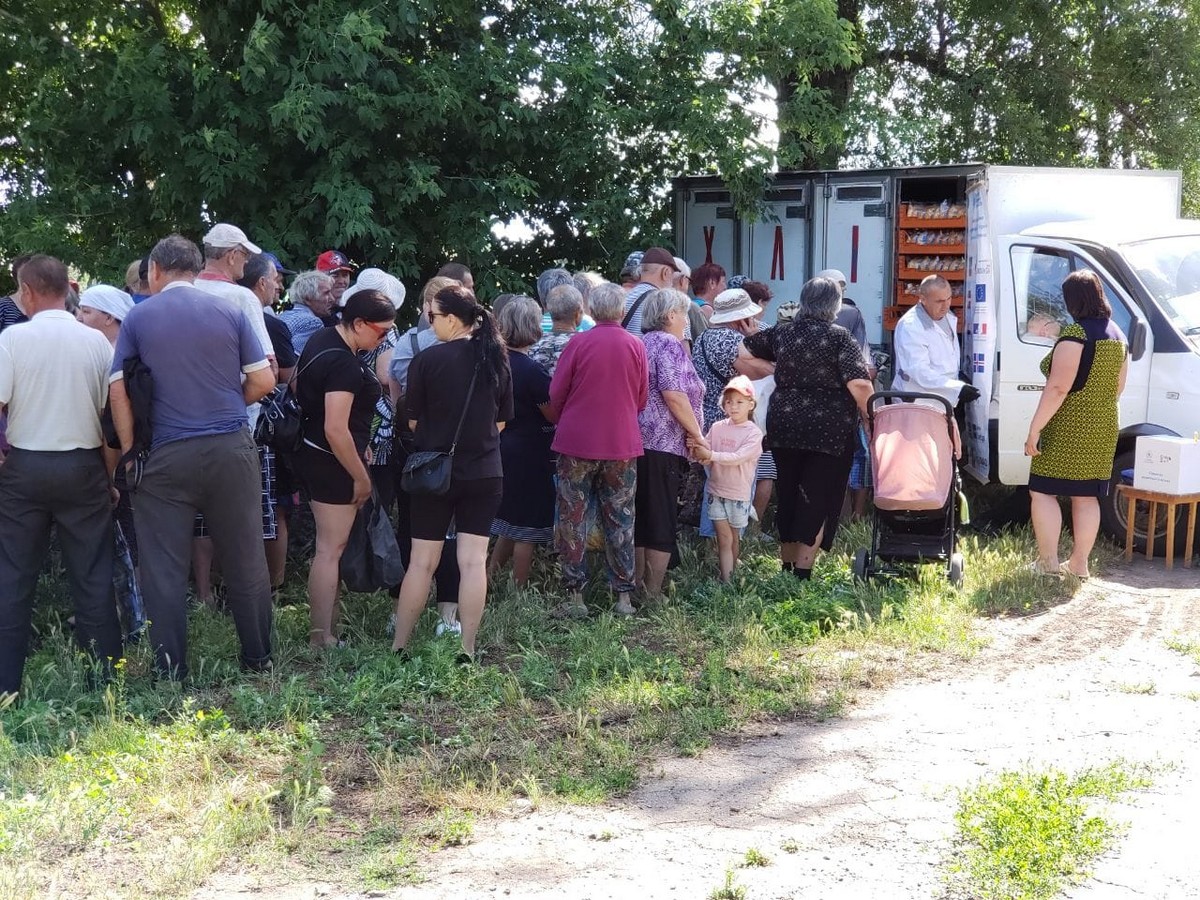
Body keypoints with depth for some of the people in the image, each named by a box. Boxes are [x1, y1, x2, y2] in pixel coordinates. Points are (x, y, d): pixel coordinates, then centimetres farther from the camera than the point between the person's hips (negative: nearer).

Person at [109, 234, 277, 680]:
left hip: (168, 455, -1)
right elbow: (264, 381, 3)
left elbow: (118, 392, -2)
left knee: (164, 566, 6)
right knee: (245, 560, 10)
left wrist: (129, 451, 2)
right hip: (232, 450, 1)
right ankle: (259, 657, 20)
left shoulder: (138, 317, 2)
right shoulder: (229, 312, 3)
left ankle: (171, 670, 9)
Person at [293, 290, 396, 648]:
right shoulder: (345, 365, -25)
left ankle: (326, 623, 24)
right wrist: (361, 478, -18)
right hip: (332, 463, -10)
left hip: (312, 454, 10)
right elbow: (336, 430, -28)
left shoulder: (323, 339, 6)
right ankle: (322, 638, -1)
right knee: (331, 549, -5)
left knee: (330, 545, 17)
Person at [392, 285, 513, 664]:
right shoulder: (496, 359, 0)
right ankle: (467, 650, 4)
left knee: (422, 561, 5)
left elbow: (413, 420, -3)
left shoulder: (428, 360, -12)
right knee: (474, 561, 3)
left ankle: (399, 646, 11)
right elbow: (501, 421, 9)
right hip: (484, 473, 2)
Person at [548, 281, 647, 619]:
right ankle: (624, 596, 11)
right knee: (620, 521, 9)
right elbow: (642, 399, 8)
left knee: (573, 519, 5)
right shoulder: (636, 347, -1)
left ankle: (574, 596, 4)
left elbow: (556, 394, -4)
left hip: (577, 442, -2)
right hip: (623, 444, 2)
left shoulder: (579, 343, -9)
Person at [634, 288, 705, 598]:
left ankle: (636, 584, 18)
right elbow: (674, 395, -18)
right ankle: (653, 591, -1)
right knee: (662, 522, -3)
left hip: (637, 442, 9)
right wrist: (697, 434, -10)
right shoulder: (669, 344, -9)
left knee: (640, 519, 13)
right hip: (664, 445, -9)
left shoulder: (641, 344, 18)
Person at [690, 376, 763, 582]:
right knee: (724, 539, -3)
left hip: (739, 494, -1)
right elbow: (706, 459, -1)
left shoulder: (754, 433, -7)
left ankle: (730, 577, 25)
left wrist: (711, 455, -28)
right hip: (716, 491, 1)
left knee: (733, 539, 12)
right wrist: (697, 450, -24)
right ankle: (726, 582, -6)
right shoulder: (717, 427, 1)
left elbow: (738, 458, -20)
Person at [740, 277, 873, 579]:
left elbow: (744, 351, 15)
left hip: (784, 427, 4)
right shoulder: (839, 338, -9)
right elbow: (859, 385, -17)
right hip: (830, 430, -4)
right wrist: (870, 417, -6)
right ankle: (802, 571, 1)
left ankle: (787, 564, 25)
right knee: (819, 500, 3)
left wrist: (775, 369, 25)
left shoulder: (782, 333, 4)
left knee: (788, 494, 16)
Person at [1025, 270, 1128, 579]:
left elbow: (1058, 388, -23)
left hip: (1067, 429, -8)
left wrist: (1034, 429, -20)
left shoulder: (1075, 335, -17)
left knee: (1043, 492, 1)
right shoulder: (1117, 336, 9)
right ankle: (1079, 564, 15)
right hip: (1102, 430, 8)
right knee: (1086, 497, 11)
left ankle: (1048, 562, -2)